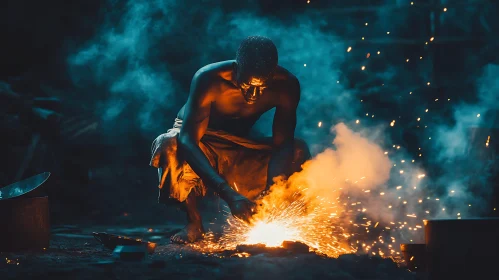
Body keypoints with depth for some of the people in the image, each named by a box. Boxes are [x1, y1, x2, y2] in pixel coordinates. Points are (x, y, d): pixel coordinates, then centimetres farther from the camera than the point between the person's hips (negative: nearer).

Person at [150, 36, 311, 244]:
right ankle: (194, 222, -17)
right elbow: (188, 141, -40)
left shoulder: (286, 86, -23)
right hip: (202, 142, -3)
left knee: (299, 151, -24)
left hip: (241, 146, 3)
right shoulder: (209, 80, -33)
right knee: (168, 145, -38)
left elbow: (283, 143, -23)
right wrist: (228, 194, -52)